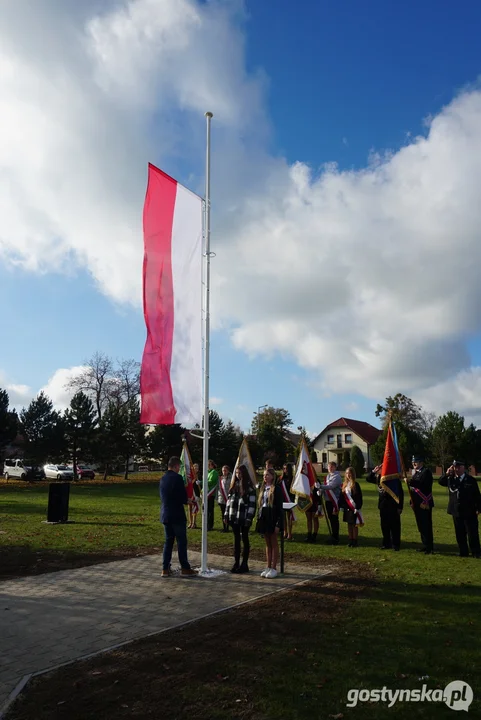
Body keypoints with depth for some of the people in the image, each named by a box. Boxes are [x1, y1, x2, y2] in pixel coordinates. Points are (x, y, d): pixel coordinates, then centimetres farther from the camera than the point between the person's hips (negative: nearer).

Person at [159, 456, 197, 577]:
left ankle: (165, 569, 14)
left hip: (165, 515, 7)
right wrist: (187, 501, 9)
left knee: (168, 541, 13)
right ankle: (185, 568, 8)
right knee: (182, 542, 2)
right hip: (177, 515, -7)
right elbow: (184, 497, -15)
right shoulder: (177, 478, -15)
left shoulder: (162, 479, 8)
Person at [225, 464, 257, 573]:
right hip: (234, 517, 5)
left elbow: (252, 504, -12)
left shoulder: (249, 487, -8)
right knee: (236, 539, 11)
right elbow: (229, 500, 12)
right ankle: (236, 563, 18)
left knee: (244, 539, 5)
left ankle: (244, 564, 13)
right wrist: (226, 515, 7)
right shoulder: (234, 485, 9)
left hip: (244, 518, -5)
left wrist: (249, 518, -17)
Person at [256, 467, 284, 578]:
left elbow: (279, 507, -12)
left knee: (274, 543, 2)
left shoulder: (276, 488, -10)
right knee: (268, 544, 12)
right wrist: (259, 518, 8)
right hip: (263, 517, 6)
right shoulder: (262, 488, 11)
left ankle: (274, 568, 8)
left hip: (272, 517, -6)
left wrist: (278, 524, -17)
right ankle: (268, 567, 19)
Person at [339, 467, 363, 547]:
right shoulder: (344, 485, 9)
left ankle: (355, 541, 11)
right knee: (349, 525, 12)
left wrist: (357, 508, -16)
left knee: (355, 525, 3)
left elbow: (359, 497, -12)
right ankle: (350, 541, 20)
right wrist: (341, 506, 6)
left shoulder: (356, 485, -8)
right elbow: (341, 496, 11)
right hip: (347, 508, 5)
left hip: (354, 508, -5)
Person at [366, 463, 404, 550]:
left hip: (393, 507, -5)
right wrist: (374, 471, -3)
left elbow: (400, 494, -10)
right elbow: (368, 479, 13)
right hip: (383, 506, 5)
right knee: (384, 526, 11)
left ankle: (396, 545, 12)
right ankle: (386, 543, 22)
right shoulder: (379, 478, 4)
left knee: (394, 527, 3)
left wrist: (400, 507, -12)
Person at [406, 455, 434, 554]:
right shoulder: (416, 472, 17)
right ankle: (425, 545, 21)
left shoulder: (426, 471, -11)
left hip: (424, 503, -9)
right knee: (421, 525, 13)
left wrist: (411, 481, -34)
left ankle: (429, 547, -1)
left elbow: (423, 484, -25)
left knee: (426, 526, -6)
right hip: (418, 503, 9)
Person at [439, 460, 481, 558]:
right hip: (456, 512, 4)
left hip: (469, 512, -4)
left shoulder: (471, 480, -4)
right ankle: (463, 552, 20)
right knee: (460, 534, 10)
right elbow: (440, 482, 1)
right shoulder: (450, 479, 6)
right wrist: (447, 474, -13)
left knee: (472, 533, 0)